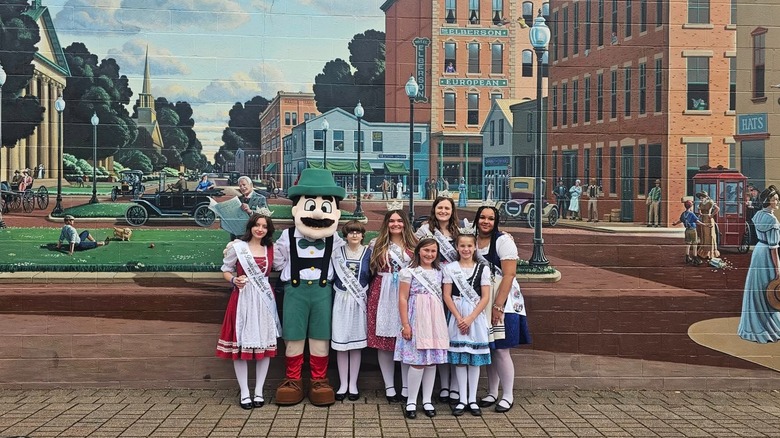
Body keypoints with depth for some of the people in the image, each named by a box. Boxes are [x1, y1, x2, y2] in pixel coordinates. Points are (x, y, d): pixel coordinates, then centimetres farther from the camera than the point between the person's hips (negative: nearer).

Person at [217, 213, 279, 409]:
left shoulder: (271, 249, 9)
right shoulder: (237, 246, 0)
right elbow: (225, 270, 5)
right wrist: (234, 280, -12)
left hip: (264, 299, 3)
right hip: (242, 299, -3)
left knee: (265, 343, 3)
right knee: (240, 343, -1)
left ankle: (259, 391, 13)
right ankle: (244, 392, 7)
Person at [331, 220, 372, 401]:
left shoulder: (368, 253, 3)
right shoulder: (337, 252, 5)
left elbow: (373, 276, 5)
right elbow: (332, 276, 9)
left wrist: (366, 294, -3)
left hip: (360, 301, 0)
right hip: (341, 300, 0)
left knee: (357, 342, 4)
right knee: (341, 342, 1)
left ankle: (353, 385, 13)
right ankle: (343, 384, 11)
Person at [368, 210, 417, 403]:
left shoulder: (414, 244, 8)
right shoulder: (377, 244, 7)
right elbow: (371, 270, 11)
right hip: (383, 295, 0)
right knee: (384, 340, 1)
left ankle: (407, 386, 10)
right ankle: (389, 386, 10)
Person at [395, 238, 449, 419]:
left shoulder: (439, 273, 13)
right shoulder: (409, 272, -2)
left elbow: (441, 298, 16)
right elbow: (403, 299, -5)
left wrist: (442, 322, 8)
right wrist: (405, 324, -11)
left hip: (436, 321, 5)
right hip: (416, 320, -5)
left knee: (432, 360, 6)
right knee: (418, 361, -8)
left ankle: (427, 401, 15)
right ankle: (411, 401, 3)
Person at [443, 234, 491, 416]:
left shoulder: (482, 269, 2)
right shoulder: (450, 268, 2)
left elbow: (485, 297, -3)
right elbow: (447, 295, -1)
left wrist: (470, 318, -12)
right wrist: (459, 318, -11)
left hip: (476, 316, 0)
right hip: (457, 316, 0)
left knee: (474, 358, 4)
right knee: (459, 358, 2)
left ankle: (473, 399, 11)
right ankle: (462, 399, 10)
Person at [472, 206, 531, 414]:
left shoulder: (504, 240, -9)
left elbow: (509, 274, -15)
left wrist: (498, 306, -19)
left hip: (503, 301, -5)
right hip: (481, 301, 5)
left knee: (501, 349, -5)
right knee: (488, 349, 9)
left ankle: (508, 396, 7)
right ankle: (492, 393, 21)